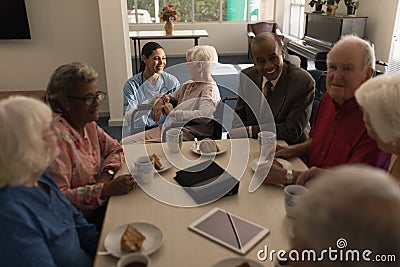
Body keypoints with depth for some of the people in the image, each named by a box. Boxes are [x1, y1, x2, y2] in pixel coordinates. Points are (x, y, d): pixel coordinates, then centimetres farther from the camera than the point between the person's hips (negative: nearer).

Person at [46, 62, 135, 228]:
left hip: (98, 206, 7)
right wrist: (105, 189, -32)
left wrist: (107, 174, -6)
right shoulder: (57, 137, -23)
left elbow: (115, 149, 13)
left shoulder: (89, 126, 1)